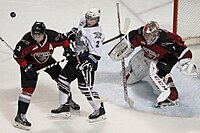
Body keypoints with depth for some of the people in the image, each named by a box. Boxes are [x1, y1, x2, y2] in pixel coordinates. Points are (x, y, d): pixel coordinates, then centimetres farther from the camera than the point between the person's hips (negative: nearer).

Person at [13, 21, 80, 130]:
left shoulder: (52, 36, -27)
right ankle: (20, 116, -10)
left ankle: (68, 100, 36)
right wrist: (26, 68, -25)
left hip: (47, 60, 4)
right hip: (30, 63, -4)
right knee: (28, 88, -14)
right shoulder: (27, 40, -34)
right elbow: (17, 55, -24)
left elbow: (64, 39, -4)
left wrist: (67, 50, -13)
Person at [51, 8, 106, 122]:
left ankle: (100, 110, 5)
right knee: (63, 78, 9)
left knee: (85, 87, -10)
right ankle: (64, 106, 22)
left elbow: (96, 54, -26)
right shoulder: (83, 22, 2)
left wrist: (88, 63, -36)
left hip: (88, 61, -9)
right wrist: (73, 32, 8)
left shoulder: (96, 33, -23)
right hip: (77, 57, 9)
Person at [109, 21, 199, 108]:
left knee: (158, 71, -36)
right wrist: (120, 49, -5)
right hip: (148, 54, 6)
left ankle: (171, 97, -31)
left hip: (169, 54, -6)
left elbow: (182, 50, -39)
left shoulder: (166, 41, -43)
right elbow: (130, 39, -10)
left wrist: (186, 62, -49)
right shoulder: (140, 34, -30)